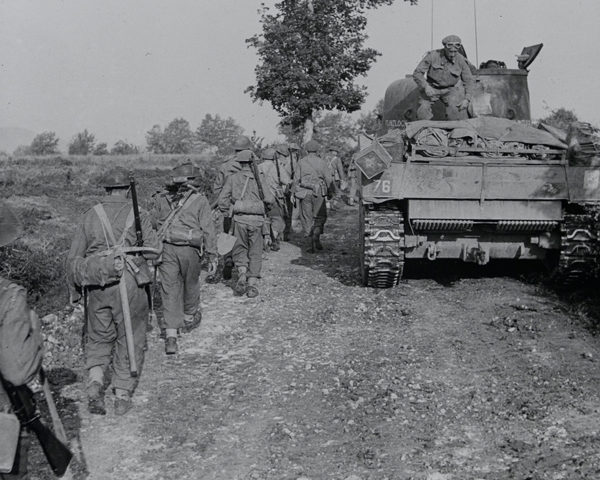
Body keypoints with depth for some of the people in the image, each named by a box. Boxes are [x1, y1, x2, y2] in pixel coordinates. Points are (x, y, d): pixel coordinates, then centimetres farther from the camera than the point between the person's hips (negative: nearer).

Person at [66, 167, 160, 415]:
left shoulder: (89, 216, 6)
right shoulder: (138, 215, -1)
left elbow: (73, 258, 7)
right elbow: (153, 250, -10)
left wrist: (74, 291, 16)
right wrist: (131, 250, 9)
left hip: (98, 286, 2)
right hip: (130, 284, -2)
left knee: (98, 338, 18)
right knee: (130, 340, 10)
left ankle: (95, 382, -2)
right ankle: (122, 396, 14)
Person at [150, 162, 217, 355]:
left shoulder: (162, 198, 4)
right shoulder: (200, 201, -4)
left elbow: (152, 223, 11)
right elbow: (208, 230, -6)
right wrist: (212, 256, -1)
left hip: (166, 248, 2)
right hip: (190, 250, -1)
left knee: (169, 290, 2)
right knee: (191, 284, 22)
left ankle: (171, 335, -7)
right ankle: (189, 319, 44)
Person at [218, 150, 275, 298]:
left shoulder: (233, 179, 3)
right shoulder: (259, 178, 1)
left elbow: (222, 200, -1)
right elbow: (269, 199, -5)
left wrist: (227, 213, 13)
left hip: (240, 219, 0)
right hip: (257, 219, 0)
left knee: (240, 249, 15)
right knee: (255, 253, 9)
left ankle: (242, 275, -8)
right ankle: (252, 284, 6)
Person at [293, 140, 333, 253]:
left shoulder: (301, 162, 3)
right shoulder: (322, 162, 1)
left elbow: (297, 179, 2)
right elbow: (328, 179, 2)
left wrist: (295, 192, 9)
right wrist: (330, 192, 12)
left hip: (304, 193, 1)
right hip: (318, 193, -1)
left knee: (307, 218, 7)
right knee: (320, 216, 11)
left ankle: (312, 243, 4)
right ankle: (316, 235, -14)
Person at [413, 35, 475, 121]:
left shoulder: (461, 61, -14)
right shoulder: (433, 55, -19)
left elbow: (469, 81, -6)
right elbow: (417, 73, -15)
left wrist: (467, 99, -21)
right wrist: (426, 86, -32)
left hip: (449, 90, 1)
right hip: (432, 88, -1)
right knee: (423, 110, -24)